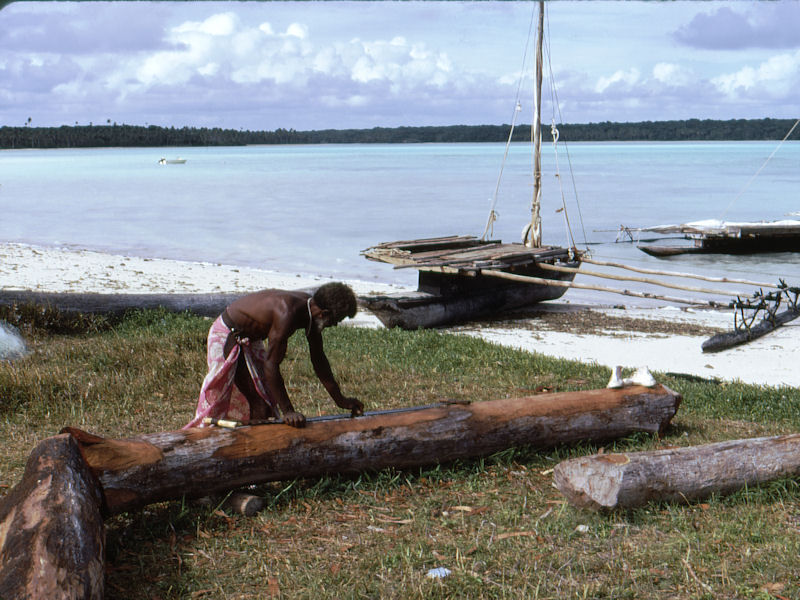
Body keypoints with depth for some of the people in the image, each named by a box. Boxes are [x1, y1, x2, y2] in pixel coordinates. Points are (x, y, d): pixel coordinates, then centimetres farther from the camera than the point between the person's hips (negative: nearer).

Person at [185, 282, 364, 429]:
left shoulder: (309, 306, -7)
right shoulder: (287, 314, -34)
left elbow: (318, 359, 4)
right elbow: (271, 366, -31)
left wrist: (340, 400, 8)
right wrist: (288, 411, -28)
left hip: (250, 337, 9)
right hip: (227, 336, -9)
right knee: (259, 405, -10)